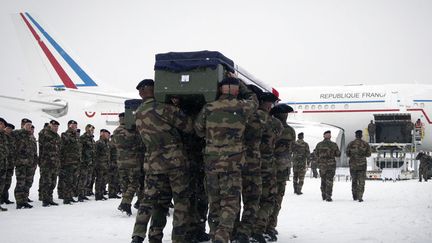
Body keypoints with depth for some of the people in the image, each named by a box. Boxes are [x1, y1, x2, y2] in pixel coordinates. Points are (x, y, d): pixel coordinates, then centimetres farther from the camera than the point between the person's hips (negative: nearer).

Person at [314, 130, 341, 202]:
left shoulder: (319, 144, -2)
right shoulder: (334, 145, -7)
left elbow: (316, 154, 5)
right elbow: (338, 154, -1)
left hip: (321, 164, 2)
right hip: (331, 164, -2)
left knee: (323, 180, 17)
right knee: (329, 181, 0)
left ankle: (324, 196, 23)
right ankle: (328, 197, -7)